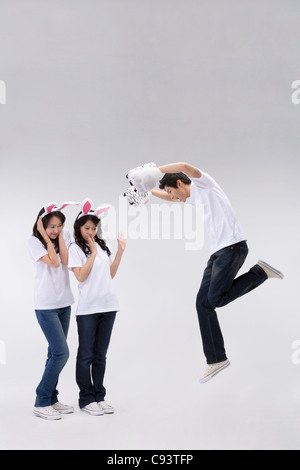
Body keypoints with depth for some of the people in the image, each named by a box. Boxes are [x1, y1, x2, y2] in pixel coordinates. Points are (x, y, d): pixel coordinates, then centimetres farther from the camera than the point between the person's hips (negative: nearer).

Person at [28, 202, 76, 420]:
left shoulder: (63, 238, 7)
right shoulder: (34, 241, -7)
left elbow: (65, 261, -9)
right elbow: (53, 262, -18)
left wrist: (60, 235, -7)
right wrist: (47, 237, -12)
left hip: (64, 303, 6)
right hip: (46, 305, -6)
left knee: (56, 353, 10)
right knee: (61, 352, -12)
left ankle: (51, 399, 20)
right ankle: (41, 403, -1)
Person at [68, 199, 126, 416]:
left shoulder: (103, 245, 12)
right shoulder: (76, 248, -2)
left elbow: (111, 274, 12)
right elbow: (81, 276, -12)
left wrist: (120, 251, 6)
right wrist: (93, 253, -10)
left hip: (108, 306, 5)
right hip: (87, 308, -5)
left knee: (100, 355, 12)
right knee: (86, 355, 2)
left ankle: (99, 396, 21)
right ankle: (86, 399, 13)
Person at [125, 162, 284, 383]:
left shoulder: (203, 184, -2)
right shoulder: (192, 199, 24)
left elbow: (185, 167, -23)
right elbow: (171, 198, 44)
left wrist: (155, 171, -18)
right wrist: (148, 189, 43)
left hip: (233, 246, -10)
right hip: (218, 252, 10)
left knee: (216, 298, -20)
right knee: (203, 302, 3)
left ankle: (260, 272, -2)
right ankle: (217, 359, 7)